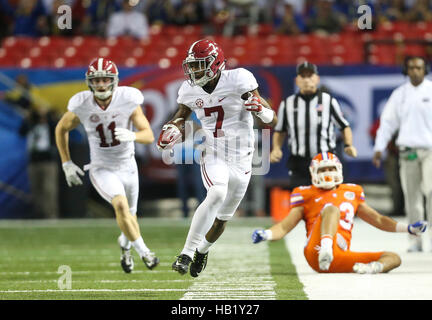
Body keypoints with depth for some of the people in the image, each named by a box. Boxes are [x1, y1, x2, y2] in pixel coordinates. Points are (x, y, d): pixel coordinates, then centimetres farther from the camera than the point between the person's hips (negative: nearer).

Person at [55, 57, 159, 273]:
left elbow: (149, 136, -17)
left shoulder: (128, 101, -17)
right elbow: (61, 129, 3)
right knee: (121, 205, -29)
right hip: (102, 169, -2)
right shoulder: (81, 106, -16)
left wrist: (132, 136, -39)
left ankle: (125, 245, 52)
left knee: (129, 216, 18)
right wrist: (66, 164, 1)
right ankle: (143, 251, -16)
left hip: (127, 167, 2)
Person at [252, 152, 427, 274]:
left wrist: (408, 228, 25)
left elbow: (377, 220, 33)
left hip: (340, 258, 5)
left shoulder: (352, 193, 27)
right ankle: (325, 248, -55)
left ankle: (373, 267, -41)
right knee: (331, 207, -28)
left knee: (394, 258, -7)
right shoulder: (306, 195, 15)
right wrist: (265, 234, -9)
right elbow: (285, 226, 11)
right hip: (317, 249, -5)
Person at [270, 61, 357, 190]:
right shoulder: (287, 104, 6)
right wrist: (276, 149, 1)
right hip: (298, 163, 1)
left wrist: (348, 145, -6)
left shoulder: (329, 101, 1)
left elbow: (344, 126, 10)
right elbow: (280, 131, 18)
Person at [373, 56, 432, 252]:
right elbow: (387, 121, 10)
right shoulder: (399, 94, 9)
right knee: (411, 196, 3)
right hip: (407, 151, 2)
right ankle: (415, 241, 9)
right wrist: (379, 148, 3)